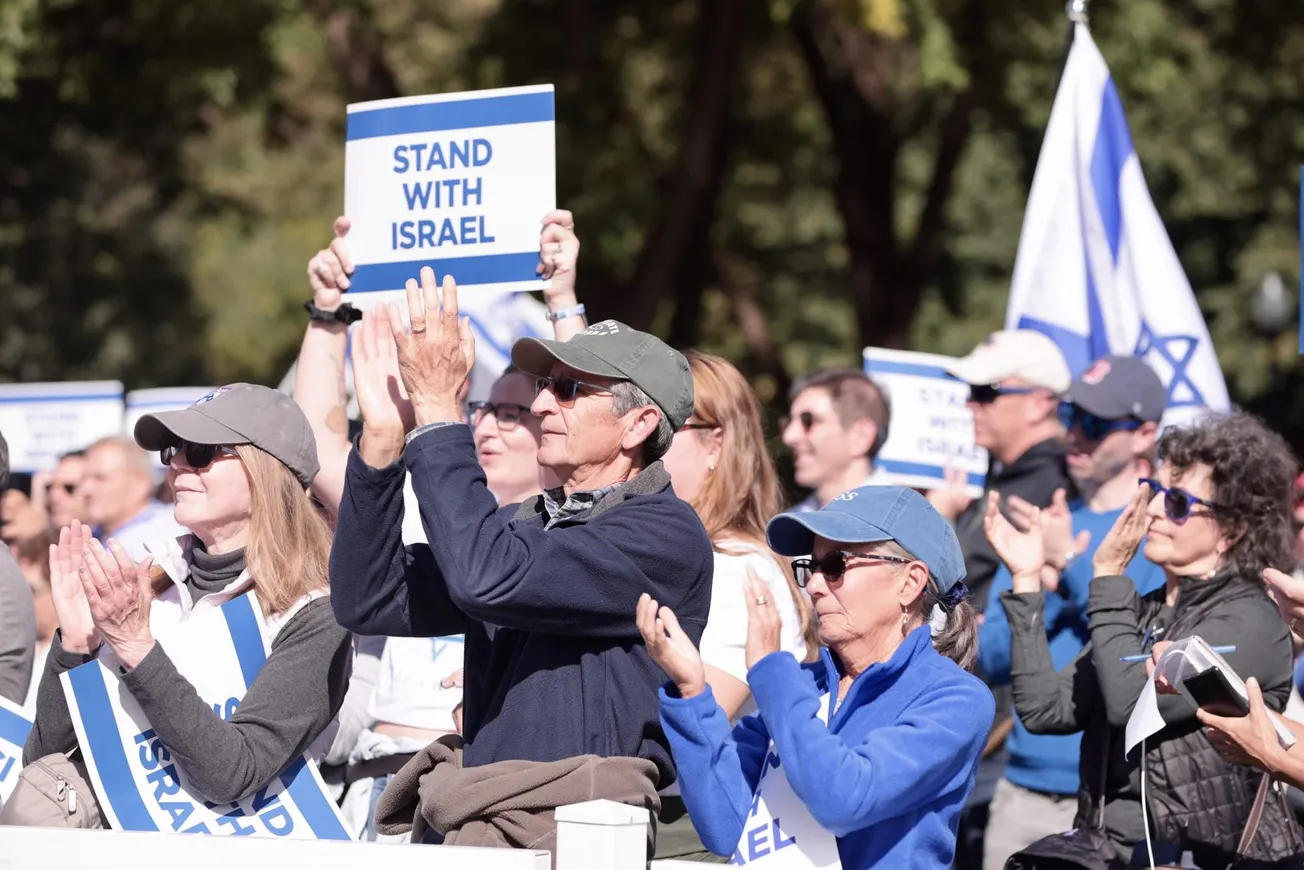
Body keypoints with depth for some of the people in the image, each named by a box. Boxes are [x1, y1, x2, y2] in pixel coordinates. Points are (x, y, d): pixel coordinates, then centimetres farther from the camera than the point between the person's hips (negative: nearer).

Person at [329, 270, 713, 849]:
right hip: (479, 828, 6)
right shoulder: (521, 523, 20)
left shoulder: (668, 535, -4)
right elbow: (369, 602, 11)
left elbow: (488, 579, -18)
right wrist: (382, 438, 3)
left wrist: (437, 409, -11)